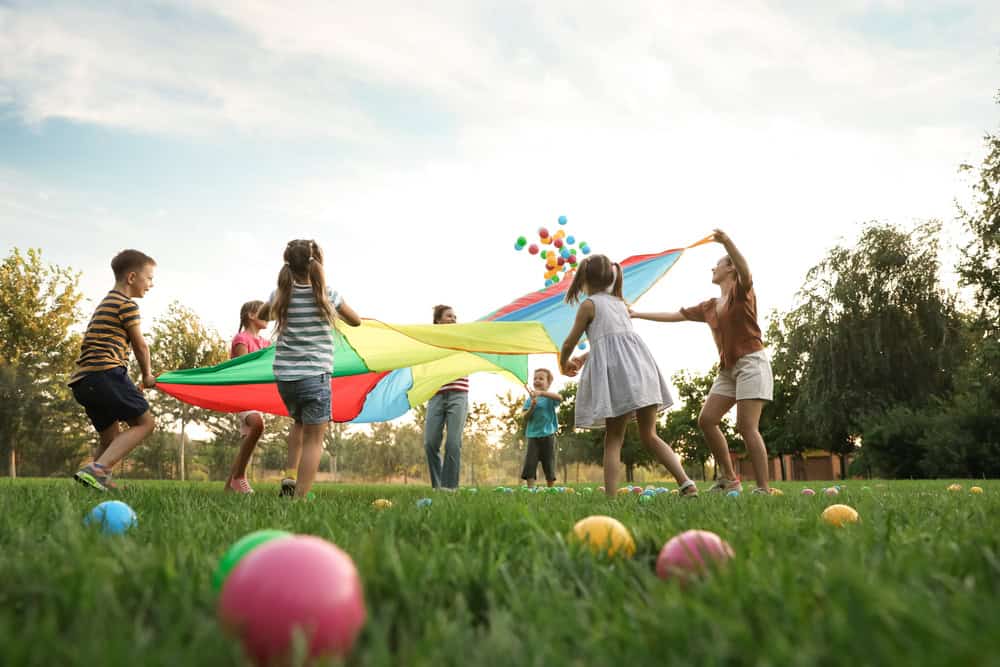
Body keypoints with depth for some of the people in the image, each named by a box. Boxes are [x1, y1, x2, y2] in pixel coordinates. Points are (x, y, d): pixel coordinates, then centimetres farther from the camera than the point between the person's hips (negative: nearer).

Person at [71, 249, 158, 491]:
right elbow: (140, 345, 2)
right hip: (106, 372, -10)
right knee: (144, 422, -7)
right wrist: (147, 376, 19)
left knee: (111, 437, 17)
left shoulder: (104, 305, 29)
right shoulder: (127, 304, -1)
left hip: (82, 380, 10)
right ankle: (96, 469, -21)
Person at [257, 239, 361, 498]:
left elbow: (261, 316, 24)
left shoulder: (281, 295, 2)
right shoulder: (327, 294, -5)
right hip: (315, 376, -4)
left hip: (284, 376, 4)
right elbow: (356, 321, 10)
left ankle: (289, 477, 14)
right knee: (313, 438, 1)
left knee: (299, 423, 28)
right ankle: (300, 496, -9)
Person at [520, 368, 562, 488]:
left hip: (548, 435, -2)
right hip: (533, 435, 2)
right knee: (529, 463, -8)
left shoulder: (549, 397, 0)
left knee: (549, 464, 5)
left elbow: (559, 398, -25)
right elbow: (526, 417, 1)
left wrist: (541, 393, -35)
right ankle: (530, 489, -8)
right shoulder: (530, 399, 8)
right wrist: (532, 406, -17)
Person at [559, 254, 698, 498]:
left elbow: (570, 343, 11)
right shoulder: (620, 303, 26)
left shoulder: (589, 304, 6)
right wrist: (585, 357, 46)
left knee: (613, 439, 0)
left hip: (616, 371, -5)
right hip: (641, 364, 5)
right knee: (649, 435, 10)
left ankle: (611, 496, -7)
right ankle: (686, 483, -4)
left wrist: (564, 364, 31)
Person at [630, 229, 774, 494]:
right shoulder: (709, 307, 17)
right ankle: (729, 478, 5)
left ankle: (764, 489, -13)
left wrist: (728, 242, -44)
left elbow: (745, 272, -26)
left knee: (746, 426, -15)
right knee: (706, 420, -2)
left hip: (751, 362, -7)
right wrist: (638, 314, 23)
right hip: (728, 368, 7)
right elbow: (674, 315, 22)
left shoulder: (742, 291, -2)